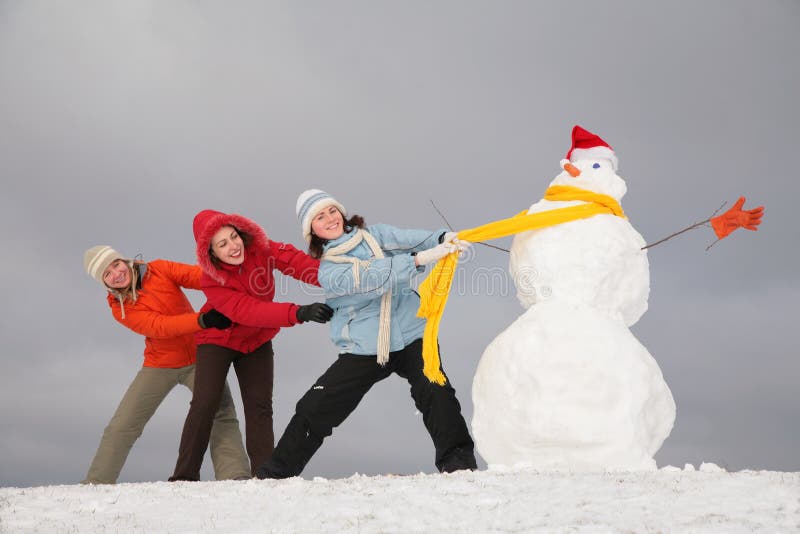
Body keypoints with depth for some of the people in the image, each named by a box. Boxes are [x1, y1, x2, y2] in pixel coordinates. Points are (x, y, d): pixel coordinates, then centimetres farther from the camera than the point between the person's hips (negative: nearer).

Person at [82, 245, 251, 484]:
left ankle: (235, 476, -25)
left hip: (198, 358, -1)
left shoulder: (158, 270, -7)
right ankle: (96, 482, 16)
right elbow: (158, 327, -26)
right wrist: (203, 320, -42)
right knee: (121, 426, 1)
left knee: (222, 416, -20)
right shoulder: (120, 309, -9)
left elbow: (196, 276, -23)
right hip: (160, 366, 1)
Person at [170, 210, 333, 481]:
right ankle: (184, 477, -3)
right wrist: (300, 313, -52)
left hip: (257, 340, 3)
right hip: (217, 340, -3)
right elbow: (248, 312, -41)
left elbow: (293, 261, -34)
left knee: (260, 406, -3)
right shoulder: (212, 282, -29)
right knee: (204, 404, -13)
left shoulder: (259, 248, -21)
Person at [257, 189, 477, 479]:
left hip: (411, 335, 1)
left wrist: (443, 237, -37)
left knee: (436, 392, -24)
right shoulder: (327, 270, -4)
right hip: (363, 351, 0)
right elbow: (371, 279, -22)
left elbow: (409, 238, -15)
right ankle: (275, 473, 17)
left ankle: (458, 460, -14)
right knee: (313, 410, 0)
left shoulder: (376, 234, 5)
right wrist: (419, 259, -34)